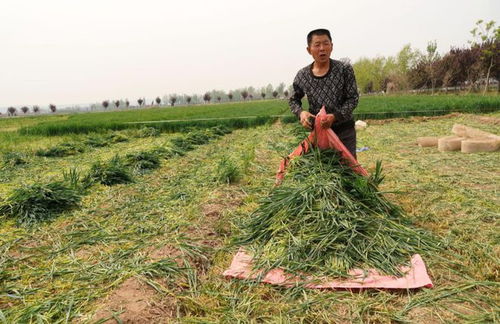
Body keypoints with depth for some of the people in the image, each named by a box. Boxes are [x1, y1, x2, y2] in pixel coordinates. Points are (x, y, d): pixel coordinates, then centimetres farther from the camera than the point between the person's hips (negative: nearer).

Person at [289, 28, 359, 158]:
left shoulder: (344, 70, -9)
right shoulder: (302, 76, -3)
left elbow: (353, 98, -7)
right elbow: (293, 100, 11)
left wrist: (334, 116, -22)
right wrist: (301, 112, -11)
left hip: (344, 130, -2)